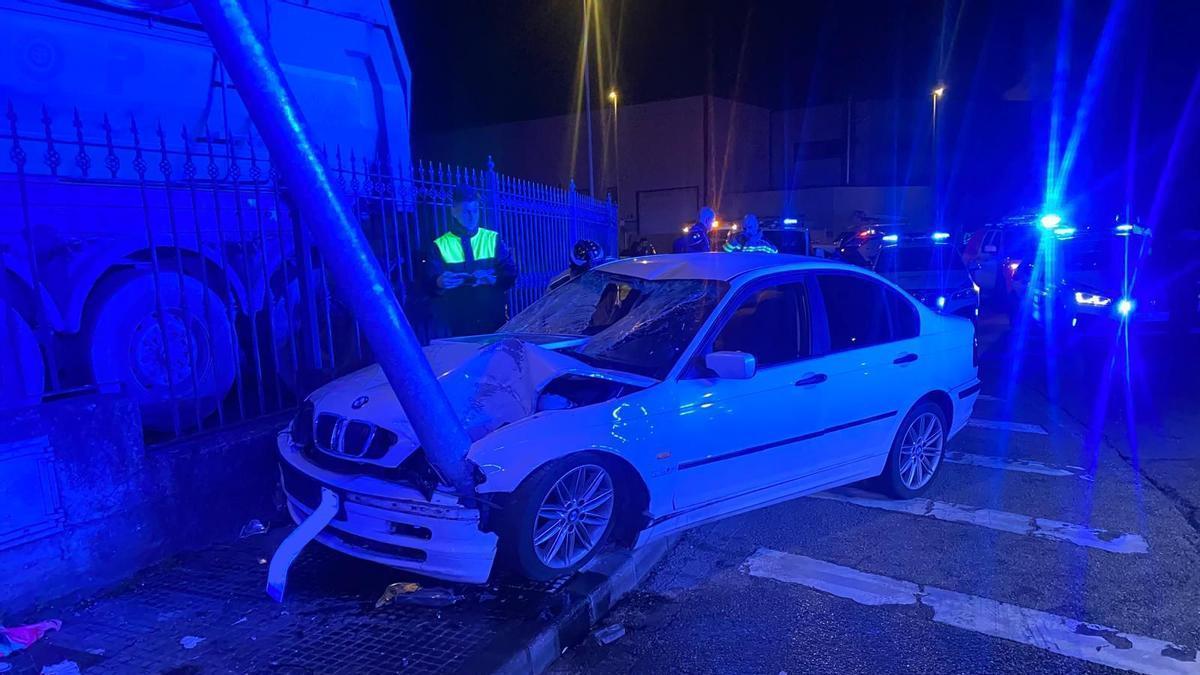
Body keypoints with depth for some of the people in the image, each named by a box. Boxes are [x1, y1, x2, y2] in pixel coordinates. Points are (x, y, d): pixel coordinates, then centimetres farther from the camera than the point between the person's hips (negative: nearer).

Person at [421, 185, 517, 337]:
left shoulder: (493, 239, 10)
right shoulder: (439, 246, 6)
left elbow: (510, 274, 2)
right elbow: (429, 283, -4)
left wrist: (492, 280, -20)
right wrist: (439, 282, -28)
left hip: (492, 318, 1)